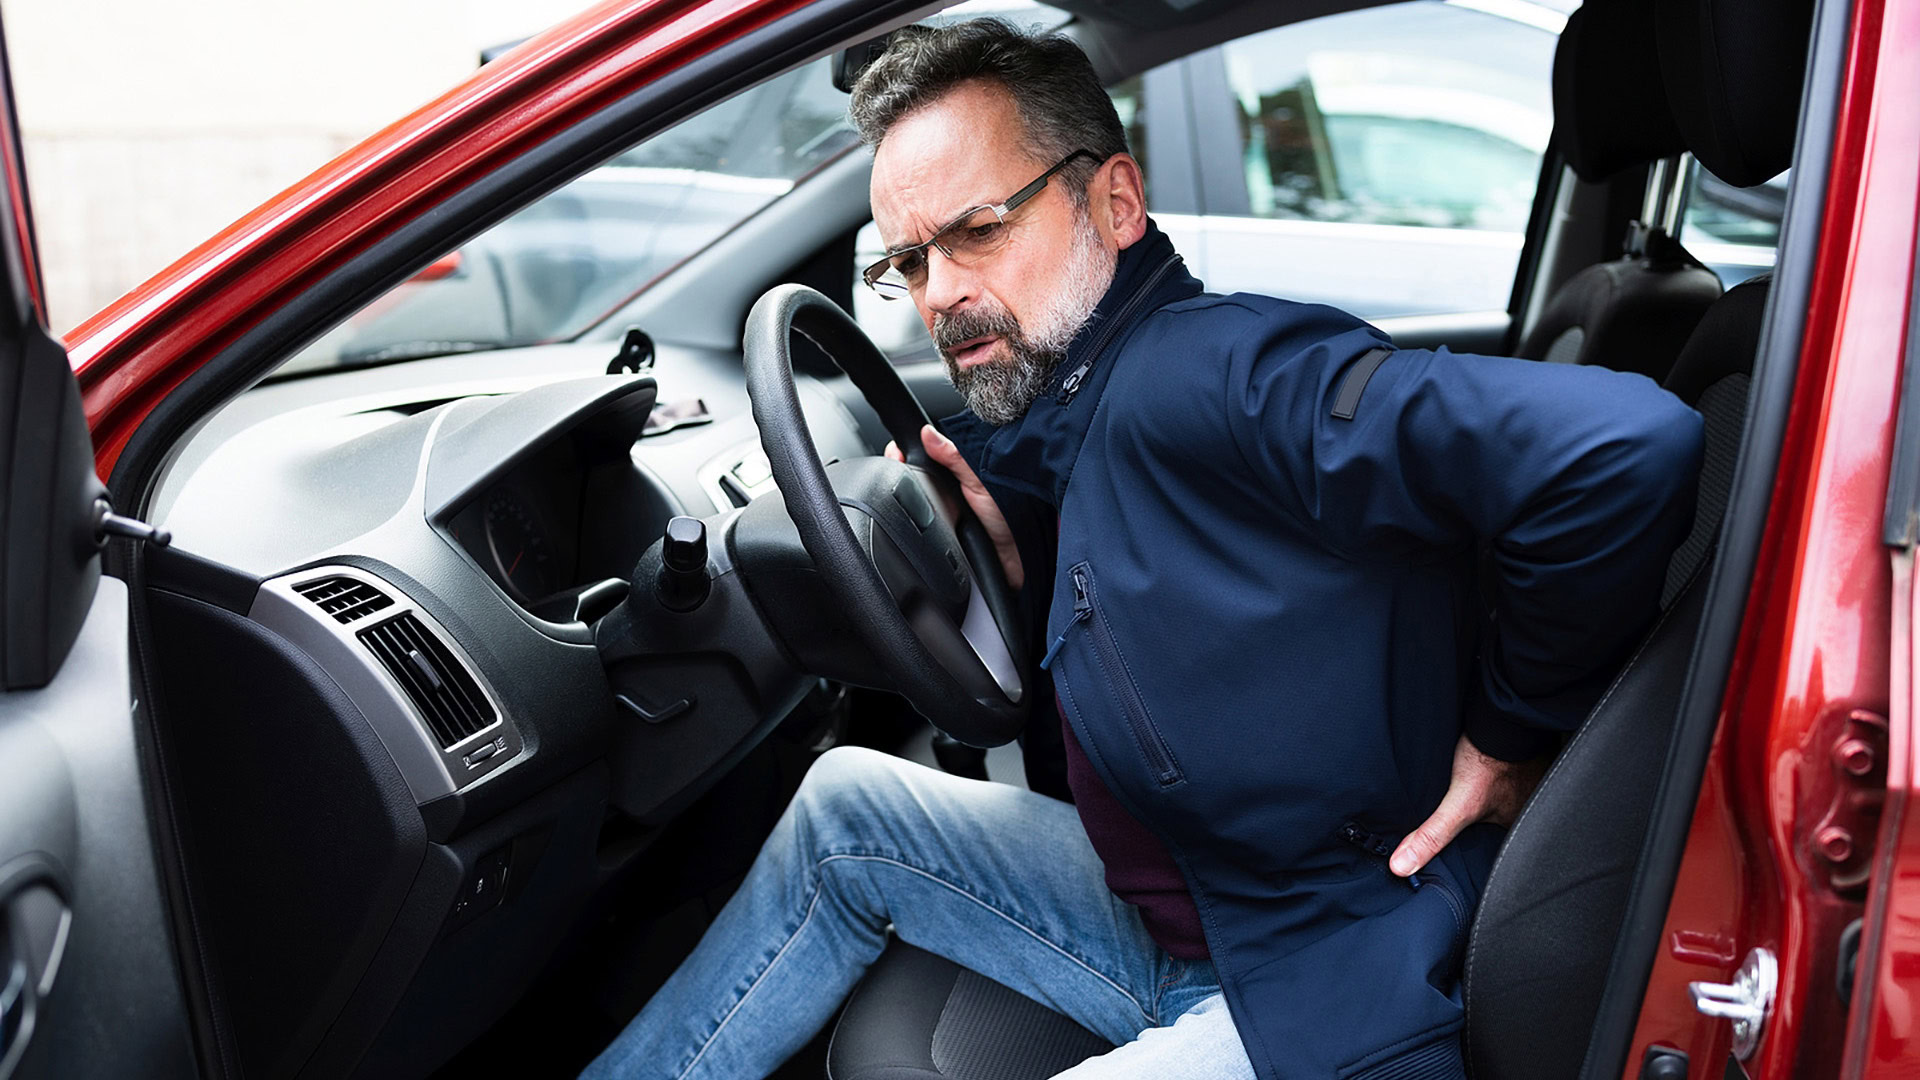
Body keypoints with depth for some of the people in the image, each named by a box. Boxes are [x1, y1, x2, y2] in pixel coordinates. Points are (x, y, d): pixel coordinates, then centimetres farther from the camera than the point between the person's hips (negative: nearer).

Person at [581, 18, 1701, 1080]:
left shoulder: (1202, 372, -26)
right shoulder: (1058, 424, 5)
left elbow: (1629, 445, -37)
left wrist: (1508, 731, -22)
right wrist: (1024, 565, 0)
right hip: (1167, 924, 10)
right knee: (847, 805, 13)